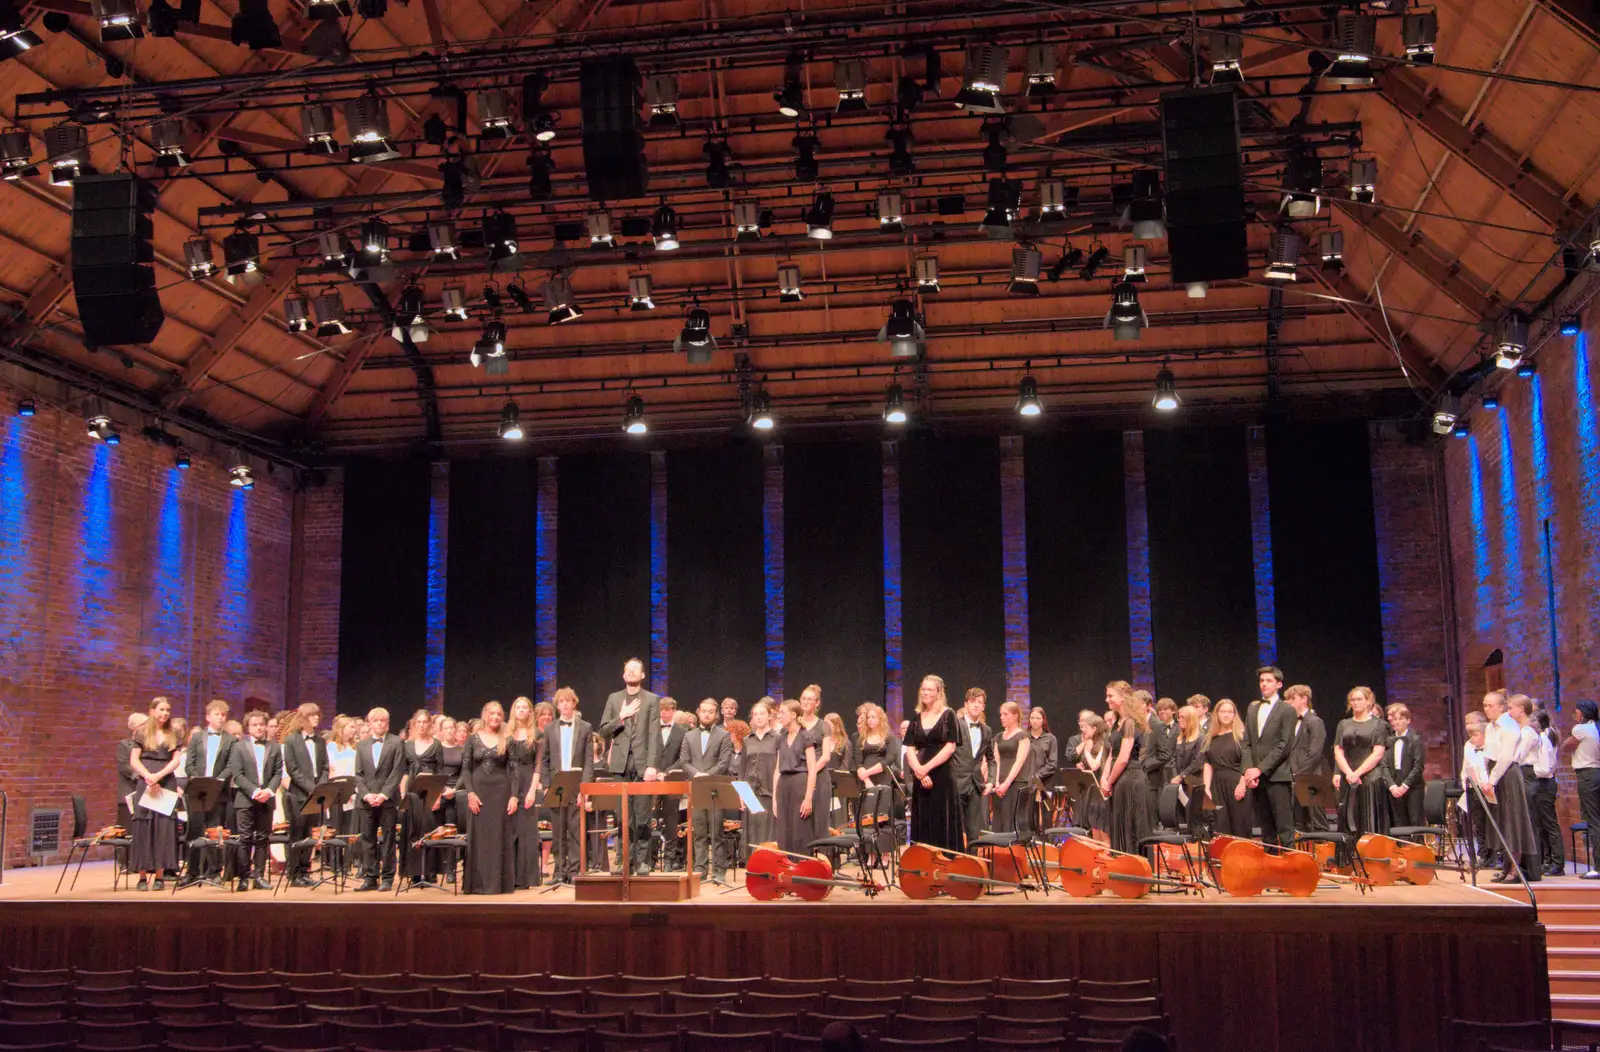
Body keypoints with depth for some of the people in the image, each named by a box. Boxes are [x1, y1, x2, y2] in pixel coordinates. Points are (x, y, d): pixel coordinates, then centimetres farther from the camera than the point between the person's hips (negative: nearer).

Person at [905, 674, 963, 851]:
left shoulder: (948, 715, -1)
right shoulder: (916, 717, 11)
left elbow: (950, 747, -10)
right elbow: (910, 749, 4)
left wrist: (927, 767, -16)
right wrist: (919, 771, -12)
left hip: (943, 777, -4)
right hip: (920, 779, 4)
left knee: (944, 825, -4)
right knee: (922, 824, 5)